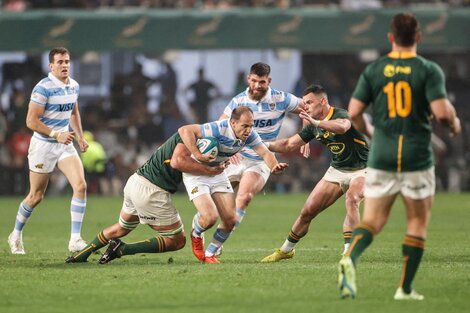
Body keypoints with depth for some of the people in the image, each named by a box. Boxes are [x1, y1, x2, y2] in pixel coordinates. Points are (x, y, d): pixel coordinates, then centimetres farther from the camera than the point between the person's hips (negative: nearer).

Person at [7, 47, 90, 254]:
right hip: (43, 146, -6)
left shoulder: (73, 86, 6)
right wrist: (56, 134, -28)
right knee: (36, 196, 4)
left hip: (65, 144, 6)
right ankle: (16, 235, 28)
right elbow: (31, 121, -20)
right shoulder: (43, 88, -17)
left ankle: (75, 240, -12)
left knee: (80, 186, -14)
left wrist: (80, 136, 11)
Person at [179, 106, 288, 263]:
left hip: (218, 173, 7)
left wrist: (274, 166, -40)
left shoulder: (249, 134, -12)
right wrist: (198, 155, -43)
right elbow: (184, 130, -36)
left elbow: (265, 153, -18)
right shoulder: (218, 129, -33)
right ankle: (196, 235, 17)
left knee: (230, 220, -1)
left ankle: (210, 254, 22)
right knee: (209, 218, -20)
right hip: (196, 173, -7)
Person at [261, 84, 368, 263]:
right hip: (337, 170, 7)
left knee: (351, 201, -36)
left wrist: (316, 122, -59)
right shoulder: (313, 127, 2)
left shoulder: (340, 114, -21)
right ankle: (286, 250, 25)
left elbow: (342, 127, -47)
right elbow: (289, 144, 9)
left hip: (361, 169, -7)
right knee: (308, 210, 5)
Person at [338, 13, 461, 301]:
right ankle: (405, 289, 9)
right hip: (417, 158, -2)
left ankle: (350, 259, -23)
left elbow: (354, 112, 0)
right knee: (418, 222, 10)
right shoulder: (429, 70, -6)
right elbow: (442, 112, -15)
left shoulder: (373, 70, 3)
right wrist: (455, 124, 7)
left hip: (381, 157, 2)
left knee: (373, 220, 6)